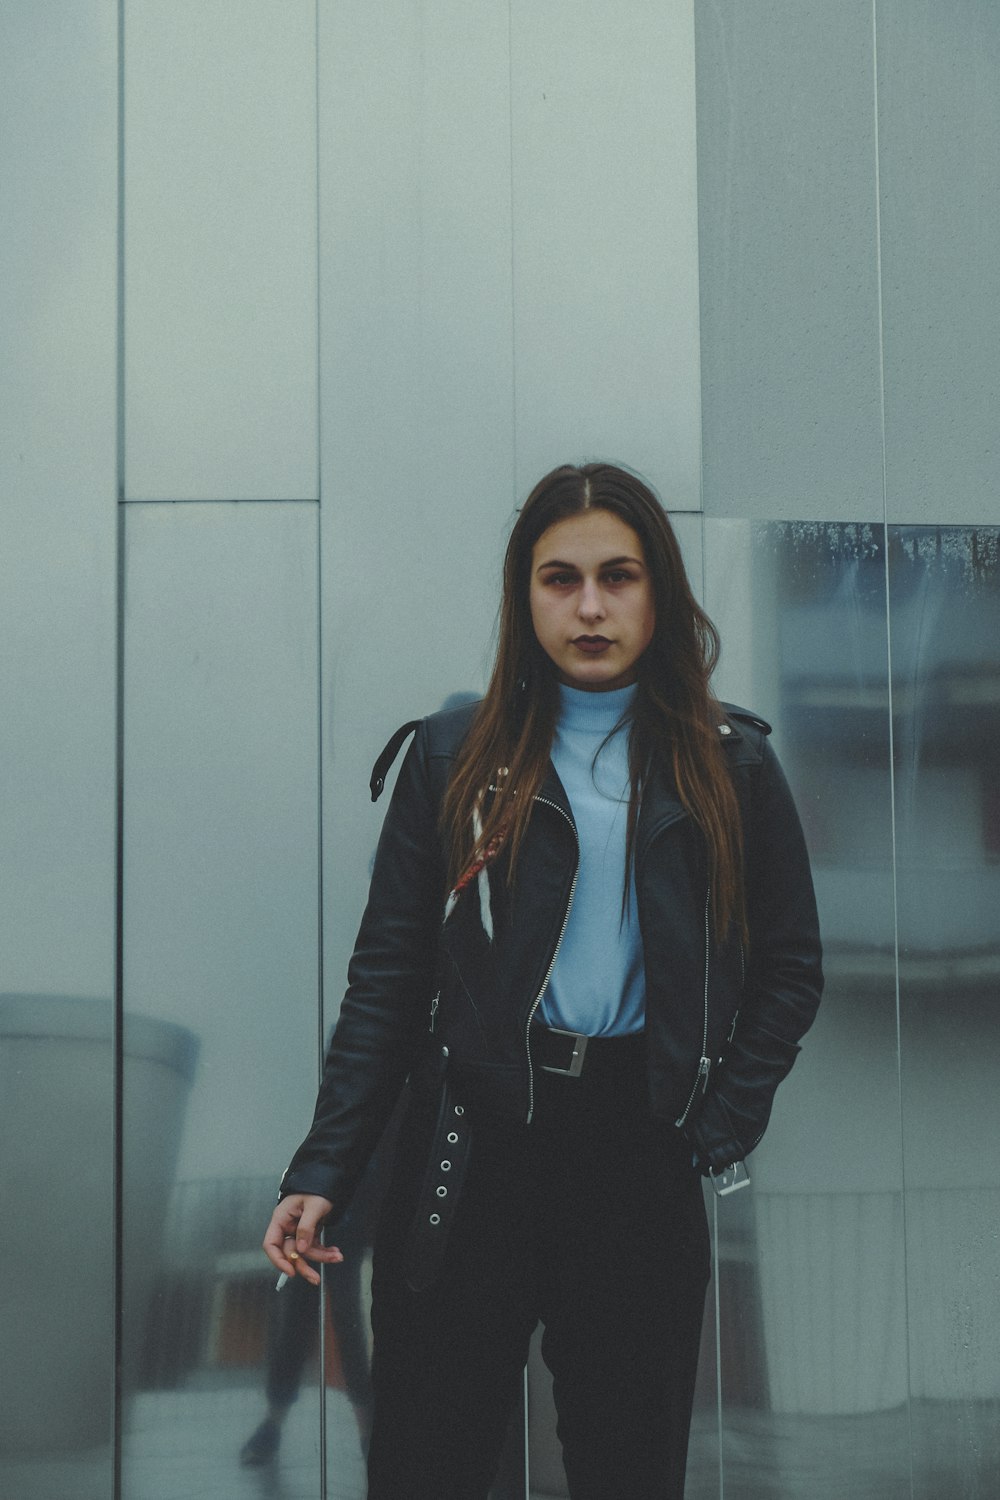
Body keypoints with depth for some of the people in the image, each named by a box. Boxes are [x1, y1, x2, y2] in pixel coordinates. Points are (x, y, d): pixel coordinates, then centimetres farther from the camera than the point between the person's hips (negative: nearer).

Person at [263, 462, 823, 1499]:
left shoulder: (730, 766, 6)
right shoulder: (454, 756, 4)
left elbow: (789, 966, 9)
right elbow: (387, 975, 2)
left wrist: (719, 1130, -3)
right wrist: (323, 1171, -6)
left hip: (642, 1158, 1)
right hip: (472, 1148, 0)